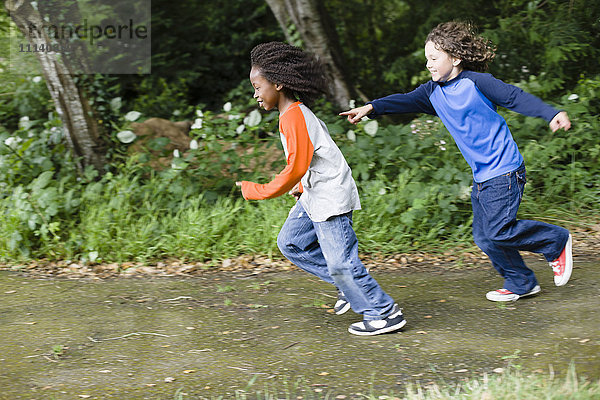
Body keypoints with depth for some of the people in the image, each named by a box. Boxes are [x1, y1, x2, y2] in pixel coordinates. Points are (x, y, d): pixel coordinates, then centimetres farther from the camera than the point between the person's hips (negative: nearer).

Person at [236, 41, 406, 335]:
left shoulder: (294, 116, -19)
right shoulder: (295, 113, 13)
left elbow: (296, 168, -24)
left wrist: (258, 191, -16)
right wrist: (302, 187, 21)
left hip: (331, 197, -11)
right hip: (314, 195, 11)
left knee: (339, 261, -8)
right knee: (290, 243, 14)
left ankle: (385, 314, 4)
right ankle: (349, 285, 18)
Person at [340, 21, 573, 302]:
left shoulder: (475, 83, -12)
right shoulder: (434, 91, 9)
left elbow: (516, 97, -15)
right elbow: (407, 101, 9)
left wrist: (552, 114, -25)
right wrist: (372, 108, -3)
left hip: (504, 171, -8)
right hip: (482, 175, 8)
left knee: (498, 230, -13)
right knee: (483, 237, 8)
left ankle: (557, 241, 9)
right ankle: (521, 283, 23)